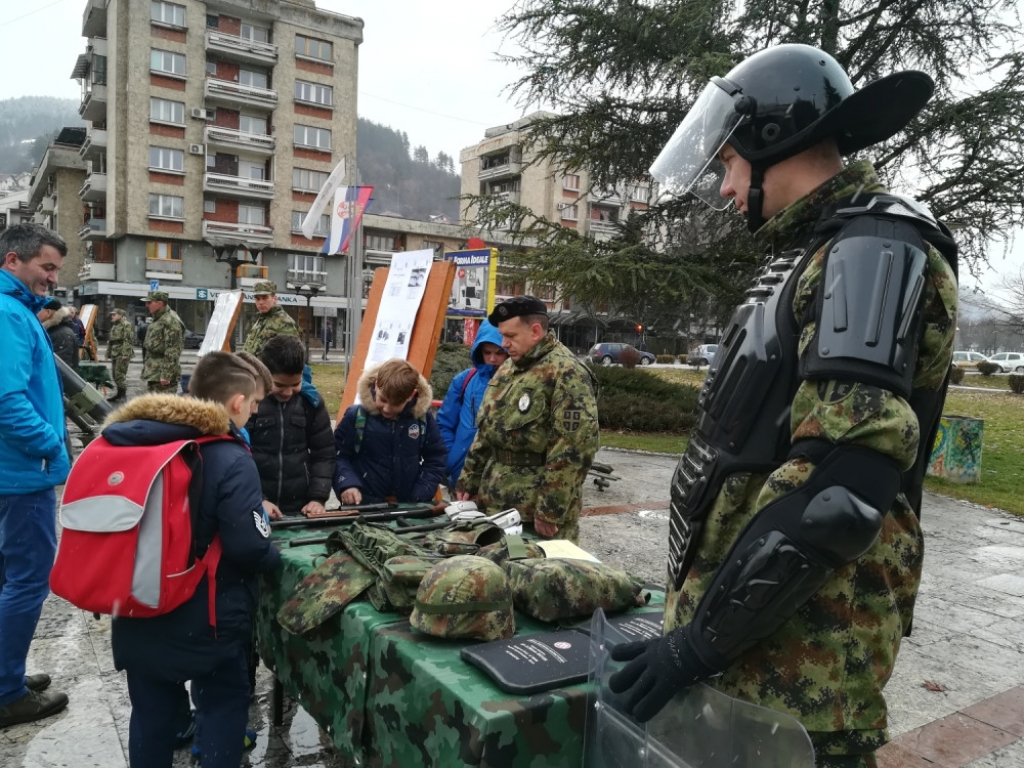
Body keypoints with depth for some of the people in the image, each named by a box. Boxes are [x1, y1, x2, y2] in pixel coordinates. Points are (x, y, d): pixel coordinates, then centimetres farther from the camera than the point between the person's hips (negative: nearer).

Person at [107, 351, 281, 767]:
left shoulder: (133, 443, 1)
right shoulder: (231, 460, -21)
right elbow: (248, 548, -26)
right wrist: (276, 557, -3)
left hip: (138, 613, 6)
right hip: (207, 621, -6)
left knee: (151, 712, 20)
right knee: (223, 709, 13)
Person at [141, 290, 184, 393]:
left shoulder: (171, 321, -16)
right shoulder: (157, 320, 18)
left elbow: (172, 352, -22)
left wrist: (166, 375, -25)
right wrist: (147, 372, 25)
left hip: (162, 377, -11)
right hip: (153, 374, 11)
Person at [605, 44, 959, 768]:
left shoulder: (875, 248, -14)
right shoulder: (817, 255, 17)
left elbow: (839, 485, -25)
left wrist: (702, 639, -20)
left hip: (800, 653, -9)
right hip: (739, 618, 9)